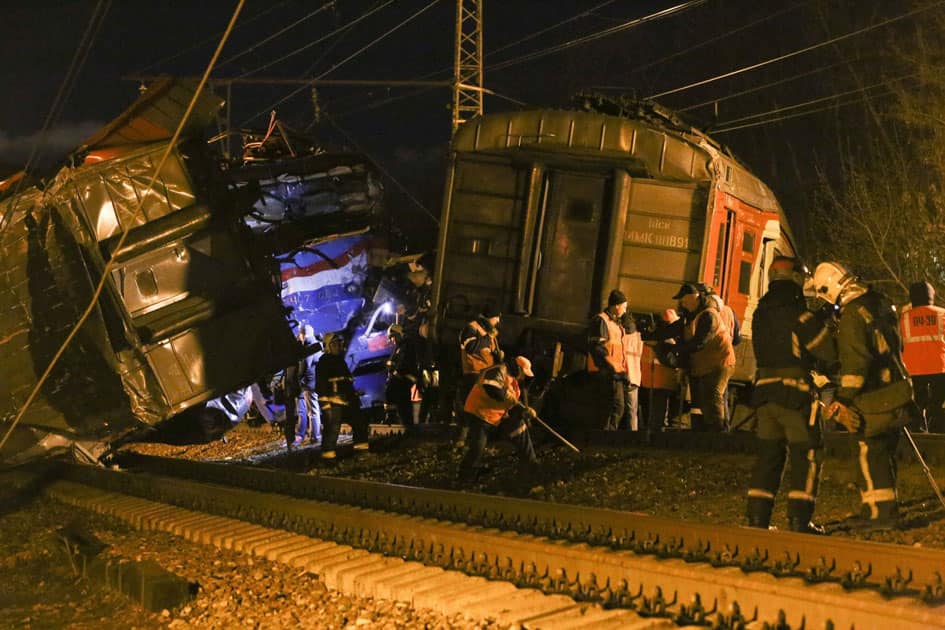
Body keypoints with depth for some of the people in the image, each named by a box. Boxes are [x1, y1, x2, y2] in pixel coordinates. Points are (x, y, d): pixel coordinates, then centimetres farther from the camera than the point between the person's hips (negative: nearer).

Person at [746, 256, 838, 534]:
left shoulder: (761, 315, 11)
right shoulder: (799, 315, -11)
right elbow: (828, 352, -7)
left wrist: (812, 362, 14)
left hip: (764, 390, 7)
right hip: (795, 392, -7)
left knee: (768, 454, 12)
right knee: (806, 455, 1)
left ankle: (757, 517, 10)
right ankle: (799, 519, -3)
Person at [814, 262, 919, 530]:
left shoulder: (852, 314, -18)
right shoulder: (879, 302, 10)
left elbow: (855, 361, -23)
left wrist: (844, 398, -21)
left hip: (876, 397, -9)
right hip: (896, 386, 9)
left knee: (872, 454, -3)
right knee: (885, 453, 16)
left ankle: (879, 513, -3)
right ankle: (888, 508, 23)